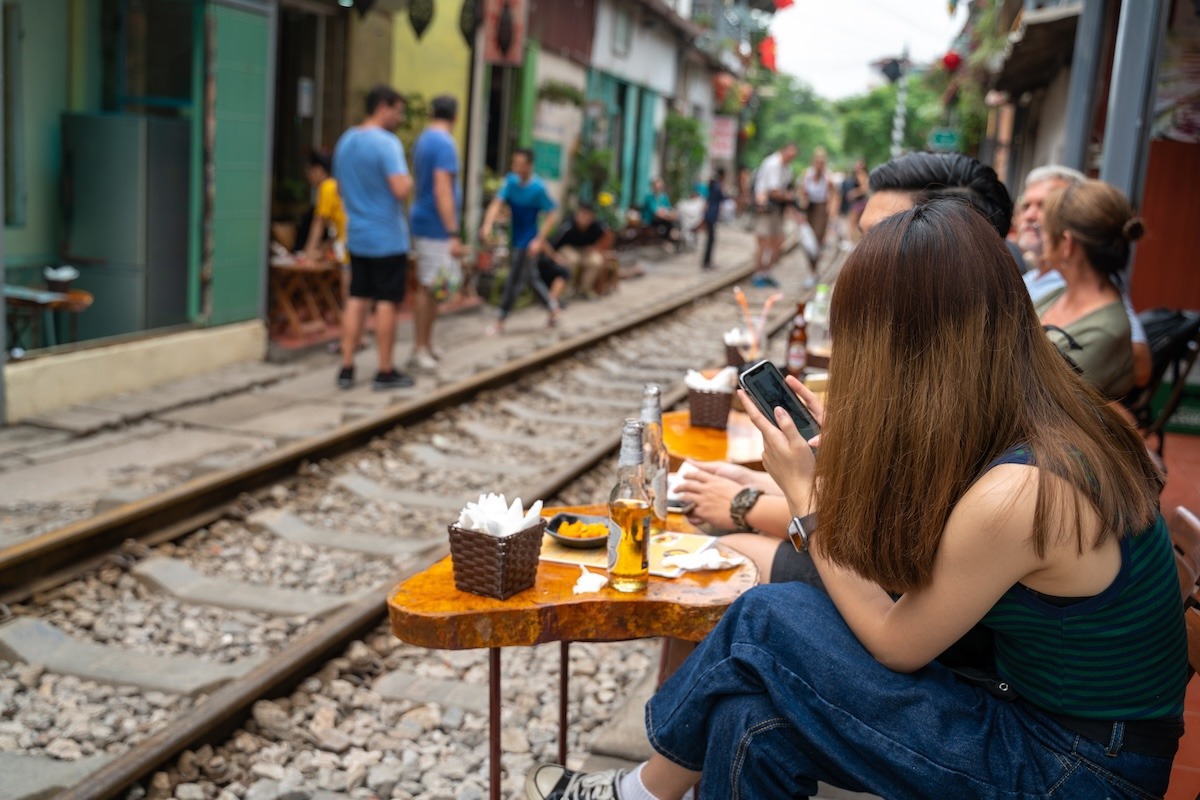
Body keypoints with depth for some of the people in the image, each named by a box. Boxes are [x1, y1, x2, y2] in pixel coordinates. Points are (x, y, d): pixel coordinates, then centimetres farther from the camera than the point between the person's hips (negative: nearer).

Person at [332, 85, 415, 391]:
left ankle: (347, 368, 11)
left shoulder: (345, 142, 11)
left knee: (357, 300, 11)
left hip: (357, 237, 7)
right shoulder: (387, 143, -16)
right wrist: (409, 179, -6)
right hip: (387, 238, -7)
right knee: (386, 303, 1)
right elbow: (401, 190, -26)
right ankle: (385, 372, 7)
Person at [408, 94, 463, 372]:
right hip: (437, 226, -9)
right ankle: (420, 350, 1)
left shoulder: (422, 140, 14)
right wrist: (454, 234, -23)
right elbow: (442, 190, -22)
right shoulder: (445, 144, -15)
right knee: (429, 289, -4)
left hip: (424, 222, 9)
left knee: (428, 288, 14)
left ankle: (425, 346, 21)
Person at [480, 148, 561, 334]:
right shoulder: (511, 181, -4)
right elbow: (497, 203, -12)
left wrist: (539, 240, -17)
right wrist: (487, 225, -28)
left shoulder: (538, 188, -17)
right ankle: (552, 305, 38)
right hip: (514, 240, 6)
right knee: (531, 277, 19)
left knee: (514, 282, -1)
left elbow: (553, 214, -13)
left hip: (527, 243, -6)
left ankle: (500, 322, 10)